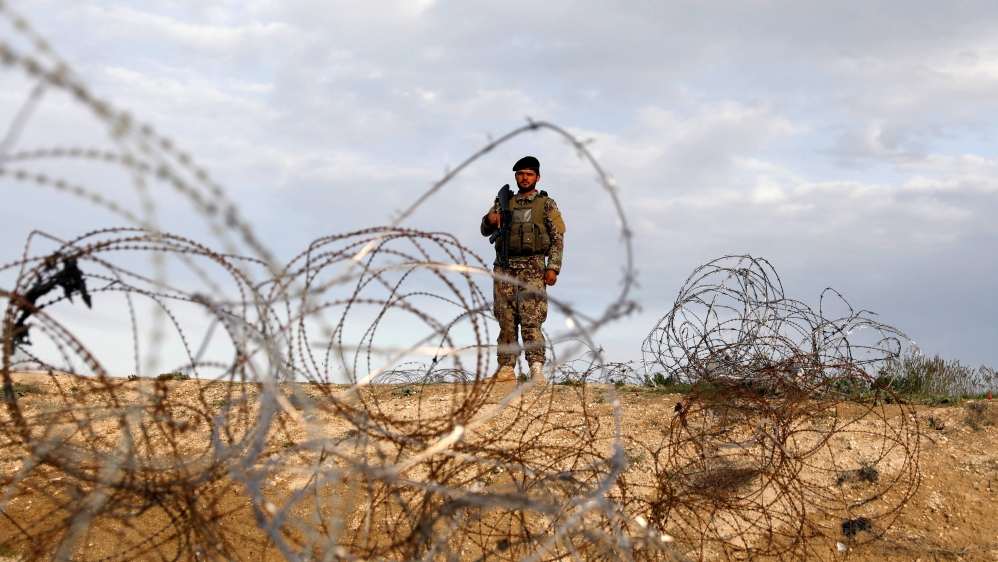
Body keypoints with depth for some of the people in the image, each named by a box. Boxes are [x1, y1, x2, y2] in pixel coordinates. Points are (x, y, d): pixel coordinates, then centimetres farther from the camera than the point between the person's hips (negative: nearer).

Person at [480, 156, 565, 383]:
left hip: (533, 268, -4)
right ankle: (506, 368, 4)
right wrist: (489, 219, -13)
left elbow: (558, 238, 2)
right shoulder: (505, 202, 15)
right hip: (505, 267, 4)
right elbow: (485, 231, 12)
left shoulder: (546, 204, 6)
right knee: (506, 320, 2)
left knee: (531, 320, -12)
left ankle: (537, 370, -15)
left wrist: (553, 268, -9)